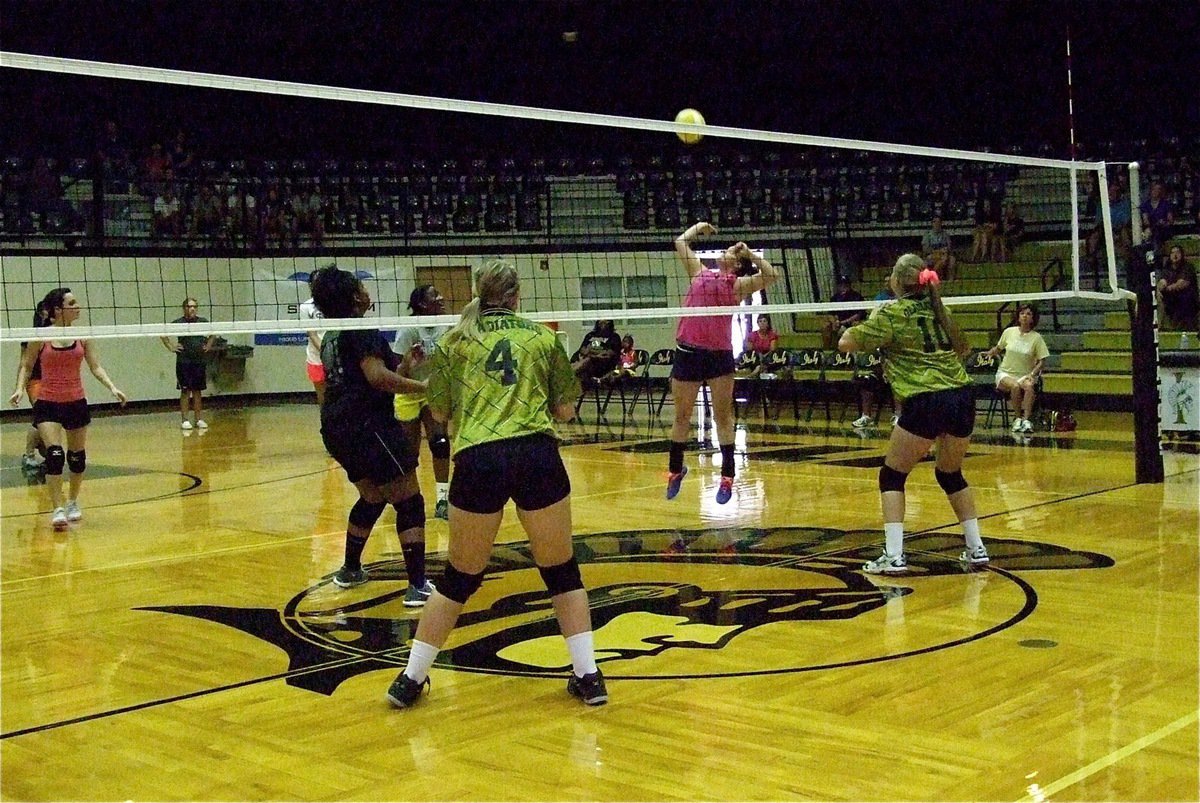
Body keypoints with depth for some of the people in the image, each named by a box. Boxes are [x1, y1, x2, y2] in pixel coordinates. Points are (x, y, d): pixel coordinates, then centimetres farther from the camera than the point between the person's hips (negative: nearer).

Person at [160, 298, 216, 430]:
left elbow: (213, 334, 23)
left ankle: (199, 419, 13)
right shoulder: (178, 323, -4)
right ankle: (184, 420, 2)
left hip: (199, 361, 3)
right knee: (186, 391, -2)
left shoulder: (203, 322, 6)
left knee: (197, 390, 8)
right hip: (184, 361, -3)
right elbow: (163, 335, -1)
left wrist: (209, 345, 11)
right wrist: (171, 347, -5)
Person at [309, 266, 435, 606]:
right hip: (367, 425, -9)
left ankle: (350, 570, 37)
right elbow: (377, 377, -25)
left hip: (336, 425, 9)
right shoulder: (361, 329, -11)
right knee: (409, 502, -5)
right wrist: (424, 386, -20)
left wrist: (405, 364, 16)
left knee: (372, 498, 26)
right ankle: (418, 586, -10)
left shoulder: (331, 335, 16)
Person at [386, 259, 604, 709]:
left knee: (460, 578, 15)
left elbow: (439, 412, 16)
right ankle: (588, 675, 14)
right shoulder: (543, 338, 15)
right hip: (537, 455, 0)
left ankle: (410, 679, 20)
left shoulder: (454, 341, 16)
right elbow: (565, 410, 17)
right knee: (561, 571, 15)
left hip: (476, 460, 1)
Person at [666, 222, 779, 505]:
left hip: (719, 354, -3)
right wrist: (698, 227, 29)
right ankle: (675, 469, 26)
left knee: (723, 416, 1)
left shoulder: (737, 285, 5)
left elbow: (771, 276, -8)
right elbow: (681, 242, 21)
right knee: (681, 417, 11)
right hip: (688, 352, 3)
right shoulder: (699, 272, 14)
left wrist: (750, 253, -1)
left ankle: (727, 476, 7)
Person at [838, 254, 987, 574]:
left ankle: (893, 556, -2)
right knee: (950, 473, 26)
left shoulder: (893, 312, -1)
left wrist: (862, 327, 17)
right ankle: (976, 549, 25)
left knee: (892, 476, 8)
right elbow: (963, 348, 28)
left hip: (925, 402, -6)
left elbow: (845, 343, 0)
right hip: (962, 396, 6)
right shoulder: (936, 308, 17)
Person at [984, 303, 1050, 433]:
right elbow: (998, 348, 20)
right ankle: (1017, 418, -21)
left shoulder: (1036, 337, -1)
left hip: (1025, 375, 0)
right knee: (1015, 386, -35)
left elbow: (1042, 361, 3)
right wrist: (988, 354, 0)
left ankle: (1026, 420, -40)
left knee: (1029, 386, -36)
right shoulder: (1009, 332, 2)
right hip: (1005, 373, 0)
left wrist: (1032, 374, -12)